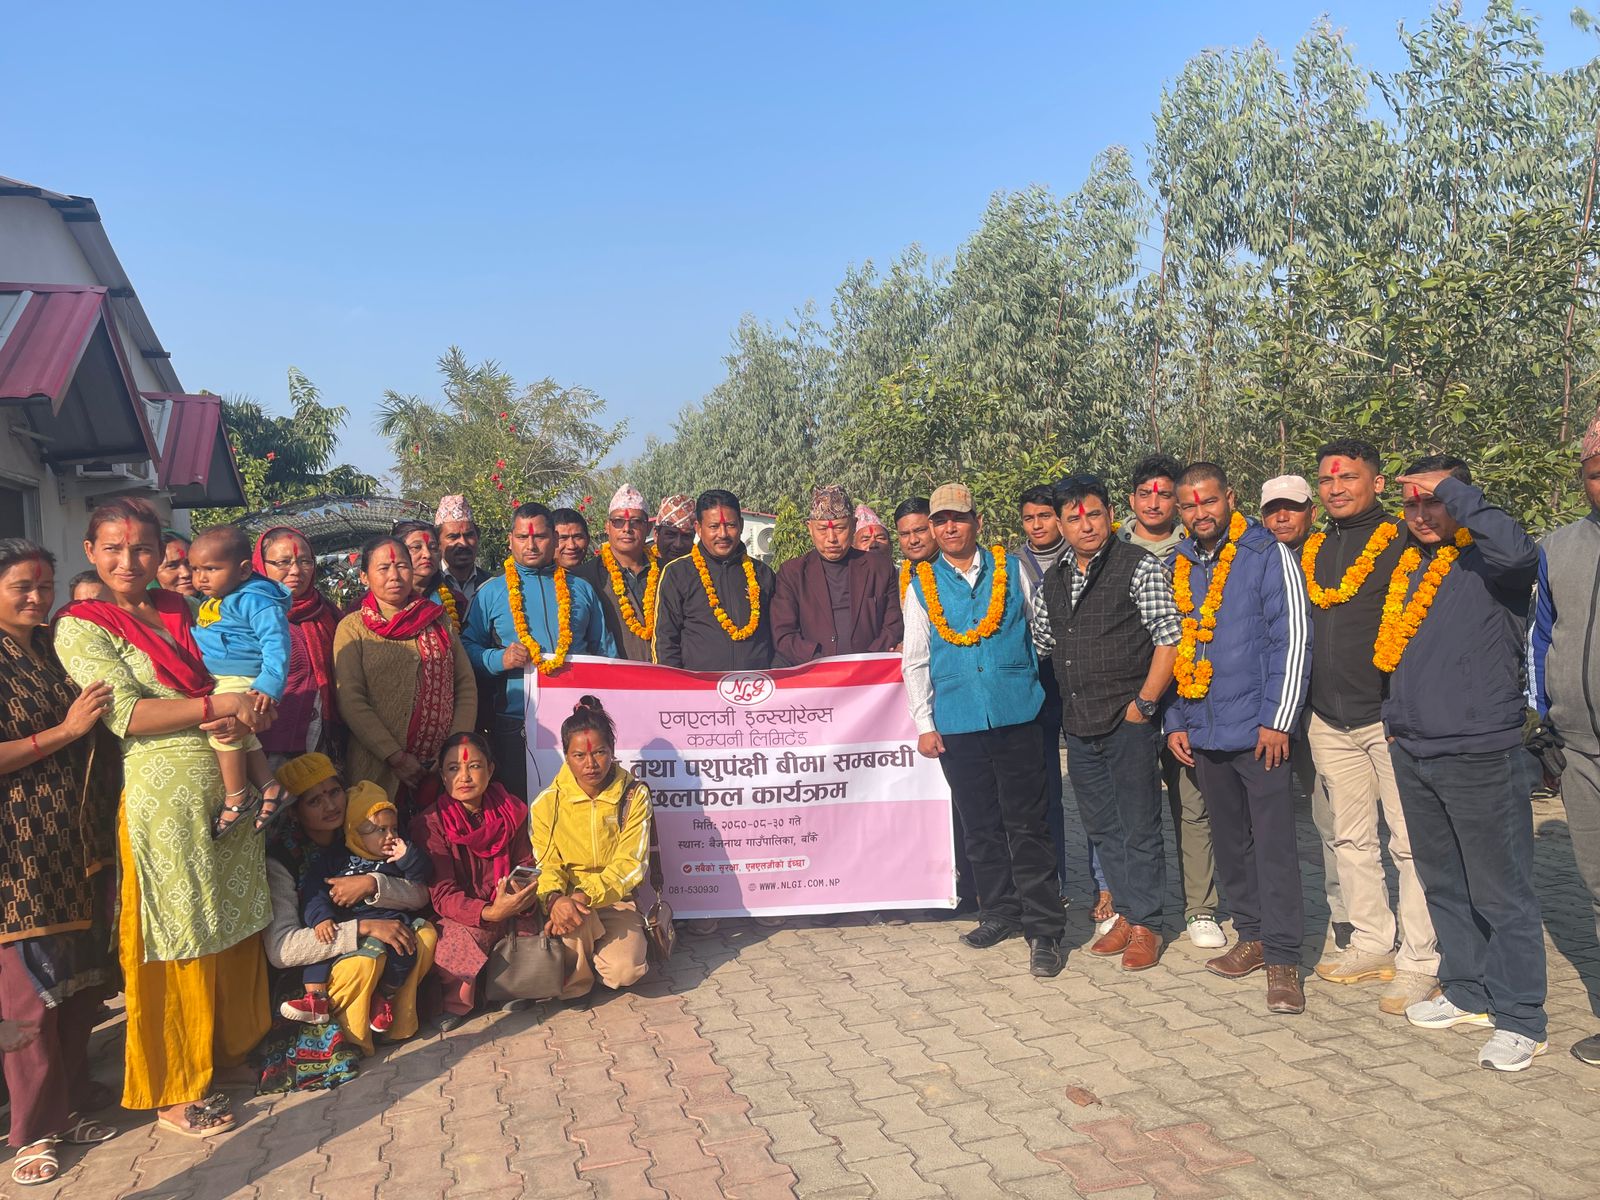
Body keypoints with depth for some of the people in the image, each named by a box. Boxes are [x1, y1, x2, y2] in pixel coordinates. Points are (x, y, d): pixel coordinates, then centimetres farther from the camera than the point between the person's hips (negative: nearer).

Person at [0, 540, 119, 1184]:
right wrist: (66, 730, -18)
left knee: (83, 981, 12)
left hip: (81, 845, 6)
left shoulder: (59, 649, 9)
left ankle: (71, 1101, 29)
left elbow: (99, 738, 17)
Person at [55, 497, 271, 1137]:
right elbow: (126, 713, -15)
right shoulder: (82, 626, -4)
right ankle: (175, 1092, 21)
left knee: (235, 931, 14)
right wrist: (216, 705, -20)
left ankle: (232, 1049, 33)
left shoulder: (182, 610, 11)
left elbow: (231, 678, 14)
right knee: (177, 945, 5)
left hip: (228, 790, 5)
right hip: (163, 799, -5)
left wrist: (244, 712, -8)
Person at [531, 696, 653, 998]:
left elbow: (630, 864, -12)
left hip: (616, 898, 0)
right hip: (568, 898, 0)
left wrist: (587, 895, -27)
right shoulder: (547, 803, -4)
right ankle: (574, 982, -5)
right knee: (572, 916, -36)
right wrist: (555, 899, -31)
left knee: (625, 972, -24)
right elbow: (547, 864, -6)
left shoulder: (634, 795, -6)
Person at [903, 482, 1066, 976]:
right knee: (980, 827, 11)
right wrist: (924, 724, 3)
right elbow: (914, 661, 8)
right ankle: (999, 913, 25)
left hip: (1017, 716, -1)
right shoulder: (922, 585, 7)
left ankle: (1043, 928, 6)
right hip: (957, 724, 2)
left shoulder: (1011, 569, 5)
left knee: (1027, 824, -1)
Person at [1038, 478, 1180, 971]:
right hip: (1078, 725, 6)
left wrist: (1144, 703, -14)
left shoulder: (1139, 566, -7)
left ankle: (1145, 927, 14)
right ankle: (1126, 913, 29)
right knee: (1102, 827, 15)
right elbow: (1044, 644, 19)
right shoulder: (1053, 579, 11)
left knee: (1139, 826, 2)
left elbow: (1168, 637, -11)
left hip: (1128, 721, -6)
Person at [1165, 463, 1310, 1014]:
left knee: (1273, 844, -3)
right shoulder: (1177, 567, 10)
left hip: (1256, 728, -5)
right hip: (1203, 731, 6)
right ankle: (1252, 936, 27)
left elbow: (1293, 639, -9)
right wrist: (1174, 721, 10)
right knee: (1229, 839, 14)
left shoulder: (1268, 556, -5)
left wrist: (1277, 720, -13)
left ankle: (1282, 957, 4)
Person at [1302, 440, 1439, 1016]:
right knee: (1352, 838, 13)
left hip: (1390, 717, -6)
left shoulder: (1404, 541, -6)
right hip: (1330, 720, 6)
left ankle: (1420, 960, 8)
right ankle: (1371, 944, 25)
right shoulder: (1312, 551, 13)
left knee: (1410, 843, -1)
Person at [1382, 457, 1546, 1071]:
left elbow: (1517, 548, -33)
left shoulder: (1488, 562, -8)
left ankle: (1519, 1018, 11)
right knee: (1442, 884, 17)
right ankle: (1466, 991, 31)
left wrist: (1452, 491, -22)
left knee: (1501, 892, 0)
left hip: (1479, 755, -7)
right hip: (1412, 753, 8)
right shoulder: (1409, 564, 13)